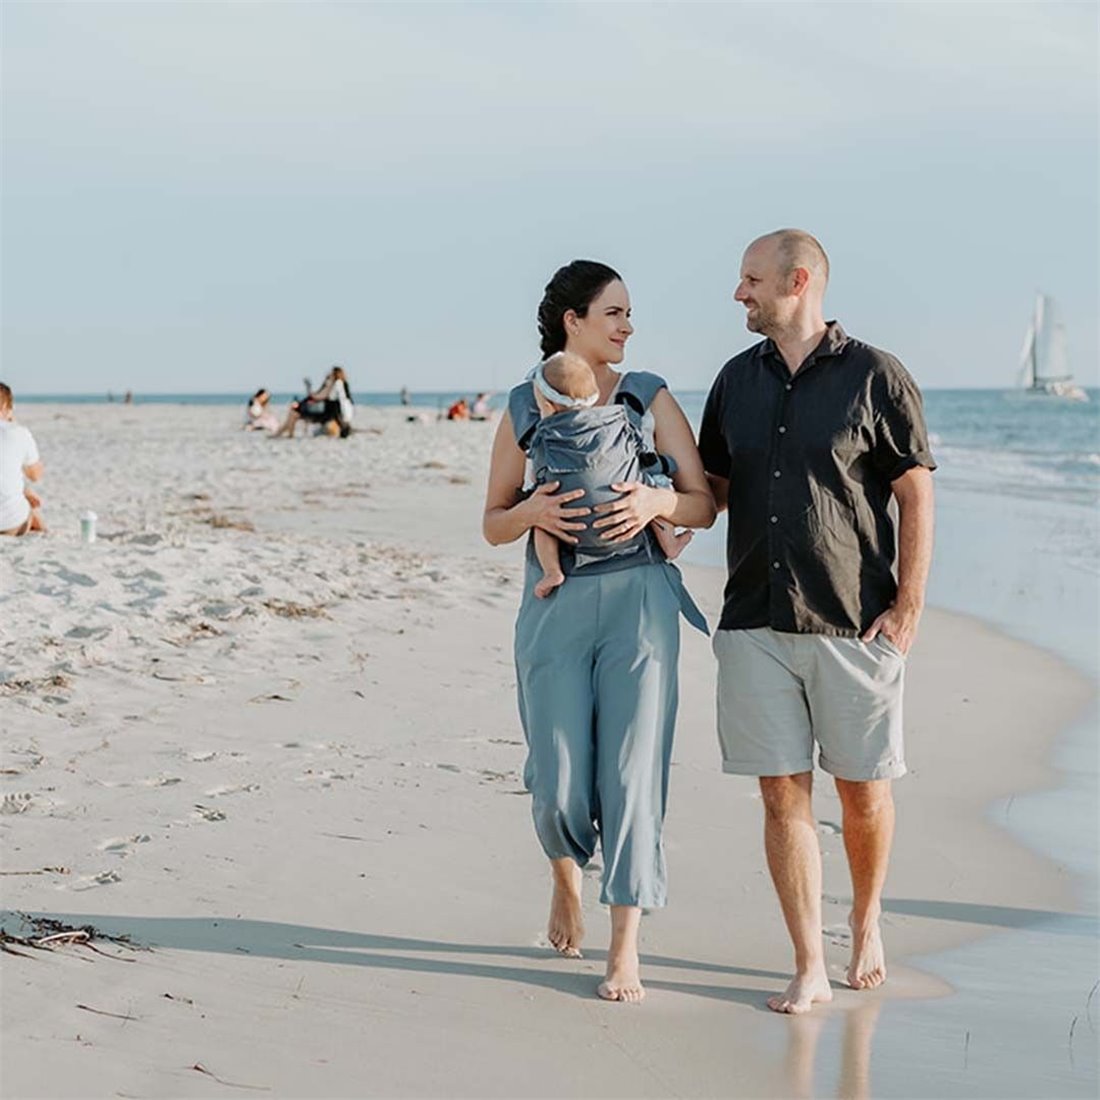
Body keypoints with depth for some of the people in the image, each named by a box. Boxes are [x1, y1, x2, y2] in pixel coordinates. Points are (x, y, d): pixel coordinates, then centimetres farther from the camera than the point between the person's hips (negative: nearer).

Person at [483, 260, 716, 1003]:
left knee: (632, 774, -5)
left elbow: (705, 507, 3)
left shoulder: (650, 399, 4)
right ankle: (567, 877, 35)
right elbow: (494, 526, 9)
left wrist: (658, 501, -18)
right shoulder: (524, 409, 6)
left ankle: (626, 949, 3)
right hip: (554, 607, 1)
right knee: (560, 787, 1)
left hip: (638, 601, -1)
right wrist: (531, 512, -12)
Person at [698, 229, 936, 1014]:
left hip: (853, 624, -3)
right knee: (783, 793, 1)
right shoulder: (737, 381, 11)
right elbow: (711, 488, 20)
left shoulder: (875, 377, -3)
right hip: (756, 623, 4)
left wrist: (909, 606, -9)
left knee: (863, 789, 7)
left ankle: (866, 923, 33)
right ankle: (810, 971, 8)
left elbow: (917, 496, -3)